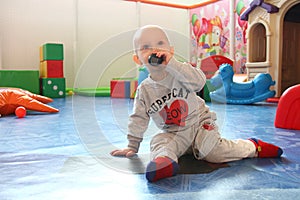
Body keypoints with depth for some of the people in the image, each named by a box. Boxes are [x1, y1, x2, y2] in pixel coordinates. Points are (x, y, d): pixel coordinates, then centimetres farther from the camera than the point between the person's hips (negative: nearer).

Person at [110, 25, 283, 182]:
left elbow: (199, 81, -30)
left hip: (200, 123, -2)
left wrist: (171, 63, -34)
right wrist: (132, 147, 6)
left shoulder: (179, 72, -8)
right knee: (160, 143, -26)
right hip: (173, 135, 3)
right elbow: (139, 119, 6)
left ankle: (252, 146, 0)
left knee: (213, 151, -21)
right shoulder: (144, 90, -1)